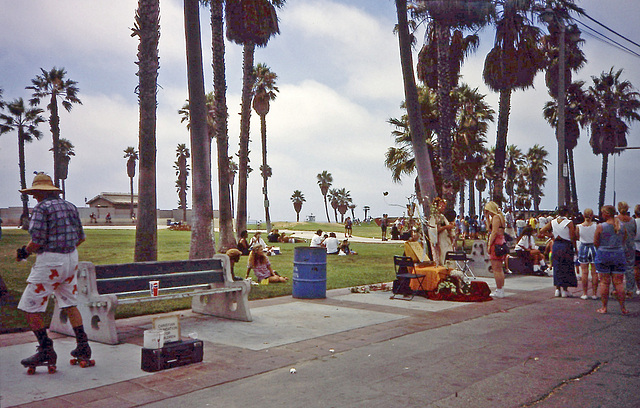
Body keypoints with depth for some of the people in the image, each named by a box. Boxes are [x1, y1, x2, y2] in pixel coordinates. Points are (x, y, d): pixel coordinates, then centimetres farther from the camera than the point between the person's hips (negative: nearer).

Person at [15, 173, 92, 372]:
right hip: (71, 258, 8)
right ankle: (83, 348, 17)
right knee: (70, 304, 16)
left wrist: (25, 252, 1)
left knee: (30, 307, 2)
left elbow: (37, 240, -17)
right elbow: (80, 237, 14)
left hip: (49, 262, -8)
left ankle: (46, 351, 3)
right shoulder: (70, 206, 11)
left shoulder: (41, 208, -11)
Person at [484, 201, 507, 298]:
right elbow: (489, 230, 21)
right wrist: (487, 218, 16)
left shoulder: (496, 217, -11)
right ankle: (501, 289, 18)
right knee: (499, 269, 14)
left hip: (496, 243, -10)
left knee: (496, 269, -7)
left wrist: (489, 245, -18)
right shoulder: (499, 217, 19)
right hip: (501, 242, 10)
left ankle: (499, 291, -6)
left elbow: (494, 232, -18)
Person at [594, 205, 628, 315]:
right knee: (619, 282, 7)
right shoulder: (622, 227, 2)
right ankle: (622, 307, 8)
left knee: (604, 282, 3)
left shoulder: (600, 227, -10)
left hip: (603, 255, -3)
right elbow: (623, 243, 10)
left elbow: (595, 242, -5)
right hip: (619, 255, 3)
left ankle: (604, 307, 8)